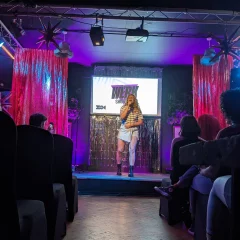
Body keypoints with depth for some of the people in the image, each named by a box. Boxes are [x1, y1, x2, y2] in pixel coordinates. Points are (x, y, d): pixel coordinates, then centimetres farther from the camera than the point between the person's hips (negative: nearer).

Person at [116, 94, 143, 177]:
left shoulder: (138, 110, 4)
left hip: (133, 131, -1)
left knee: (132, 150, -14)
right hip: (123, 130, 1)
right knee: (120, 150, -3)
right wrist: (128, 106, -13)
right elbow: (122, 117, -14)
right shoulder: (123, 107, 4)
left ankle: (131, 171, -9)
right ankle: (119, 169, 14)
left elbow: (141, 122, 0)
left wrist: (131, 124, -12)